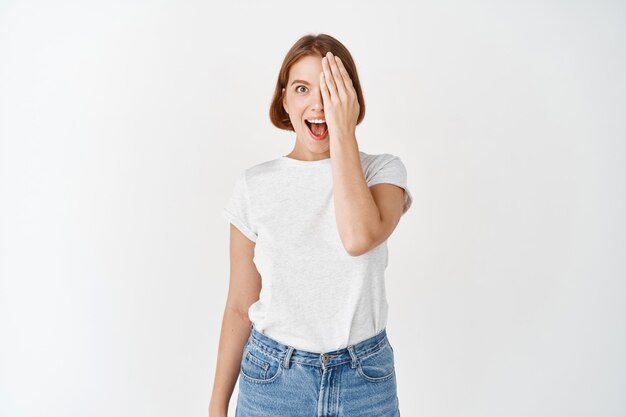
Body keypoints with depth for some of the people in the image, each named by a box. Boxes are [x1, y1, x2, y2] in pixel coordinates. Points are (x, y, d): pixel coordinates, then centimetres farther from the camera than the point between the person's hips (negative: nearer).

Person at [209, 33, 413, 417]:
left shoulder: (384, 170, -6)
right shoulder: (255, 185, -4)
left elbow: (360, 238, -28)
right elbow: (240, 307, 0)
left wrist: (343, 132, -22)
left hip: (365, 380, 0)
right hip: (272, 378, 1)